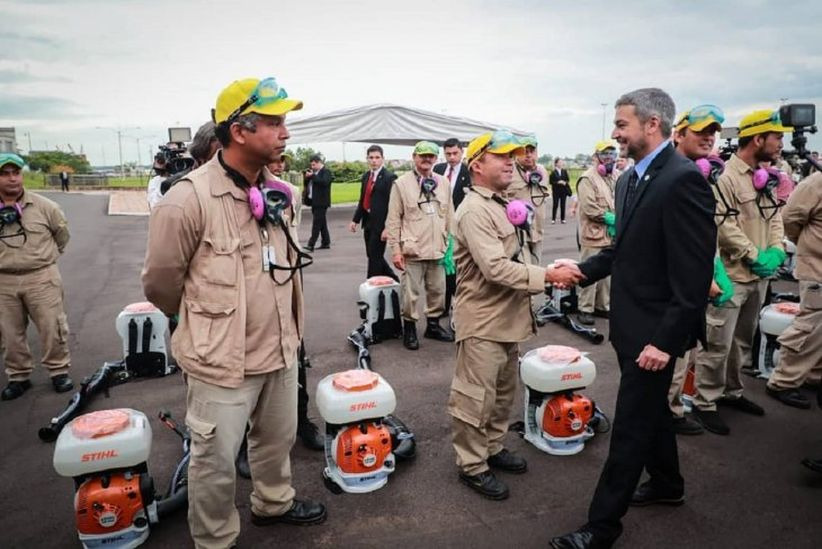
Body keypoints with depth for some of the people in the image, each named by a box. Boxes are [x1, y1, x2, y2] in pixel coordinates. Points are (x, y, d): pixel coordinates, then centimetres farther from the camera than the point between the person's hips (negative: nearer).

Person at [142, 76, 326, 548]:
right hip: (222, 359, -6)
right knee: (216, 463, 11)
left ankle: (273, 503, 51)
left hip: (281, 350, 7)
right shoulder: (189, 199, -21)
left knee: (278, 439, 25)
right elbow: (160, 282, -9)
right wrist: (204, 322, 7)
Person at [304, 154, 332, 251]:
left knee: (316, 223, -10)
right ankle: (326, 243, 20)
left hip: (321, 202, -9)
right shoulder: (314, 172, 18)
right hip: (314, 202, 9)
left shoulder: (326, 171, -7)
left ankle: (311, 245, -12)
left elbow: (325, 182, -24)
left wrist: (313, 176, -20)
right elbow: (307, 184, 19)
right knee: (322, 223, 13)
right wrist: (307, 177, 0)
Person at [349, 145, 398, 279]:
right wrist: (355, 220, 12)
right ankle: (394, 280, 28)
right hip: (368, 222, 8)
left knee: (375, 257, -2)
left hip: (380, 223, -8)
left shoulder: (389, 177, -11)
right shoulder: (366, 176, 12)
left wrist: (388, 228, -20)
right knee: (372, 256, 14)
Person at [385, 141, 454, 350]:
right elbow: (393, 220, -3)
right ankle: (409, 328, 19)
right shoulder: (401, 183, -3)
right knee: (411, 292, 2)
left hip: (437, 249, 4)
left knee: (437, 290, 13)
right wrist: (395, 249, -7)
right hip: (412, 250, -4)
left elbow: (449, 215, 13)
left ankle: (433, 324, 30)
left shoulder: (443, 183, 8)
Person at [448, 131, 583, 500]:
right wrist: (548, 276, -23)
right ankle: (472, 466, 18)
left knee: (503, 392, 21)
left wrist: (546, 275, 7)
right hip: (482, 322, -10)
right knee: (476, 398, 2)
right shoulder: (474, 211, -19)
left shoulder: (500, 205, 13)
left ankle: (493, 448, 38)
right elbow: (495, 268, -26)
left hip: (507, 317, 10)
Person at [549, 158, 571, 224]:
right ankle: (553, 219, 5)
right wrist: (557, 182, -18)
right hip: (556, 191, -3)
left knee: (563, 205, 6)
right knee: (555, 205, -2)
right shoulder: (553, 172, -4)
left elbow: (568, 180, 9)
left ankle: (562, 218, 13)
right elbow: (551, 181, -7)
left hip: (564, 190, 3)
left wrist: (565, 182, -11)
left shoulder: (564, 171, 6)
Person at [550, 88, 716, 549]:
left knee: (631, 425, 1)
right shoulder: (630, 178, 8)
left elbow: (695, 271, -23)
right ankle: (667, 484, 46)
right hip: (631, 324, 9)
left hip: (655, 331, -9)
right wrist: (584, 270, 1)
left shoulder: (684, 179, -20)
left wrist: (666, 339, -23)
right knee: (651, 409, 24)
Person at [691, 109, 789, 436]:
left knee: (743, 341, 20)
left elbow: (774, 217, 15)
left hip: (760, 276, 9)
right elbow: (724, 226, -22)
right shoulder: (725, 176, -15)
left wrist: (776, 251, -2)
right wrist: (754, 256, -17)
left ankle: (731, 392, 35)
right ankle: (704, 402, 8)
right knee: (717, 343, -4)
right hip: (731, 275, -9)